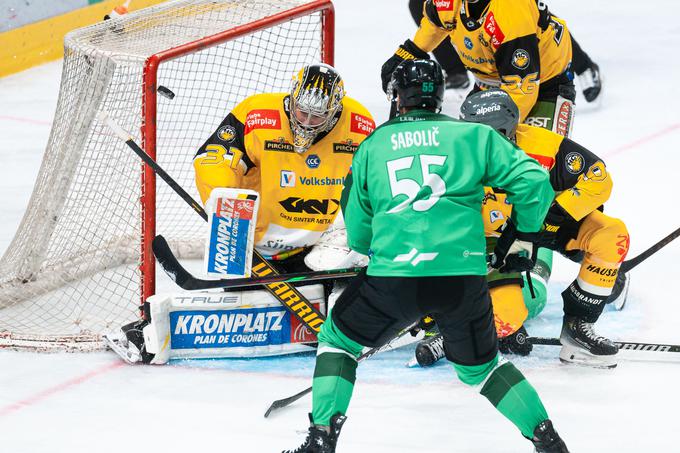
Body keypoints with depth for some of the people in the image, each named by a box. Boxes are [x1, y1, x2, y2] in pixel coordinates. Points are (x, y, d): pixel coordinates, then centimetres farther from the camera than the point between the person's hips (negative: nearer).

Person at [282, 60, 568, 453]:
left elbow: (358, 235, 21)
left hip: (393, 276, -1)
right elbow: (534, 181, 4)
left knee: (337, 340, 23)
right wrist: (523, 236, 20)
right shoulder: (474, 136, 12)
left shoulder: (373, 146, 16)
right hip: (463, 276, 1)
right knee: (479, 367, 24)